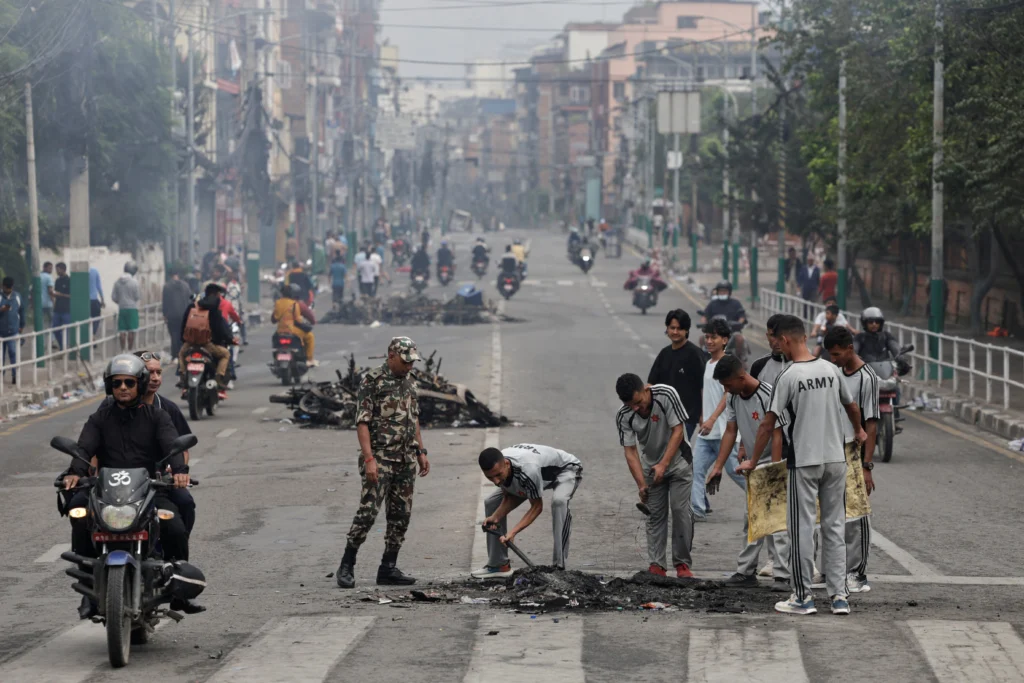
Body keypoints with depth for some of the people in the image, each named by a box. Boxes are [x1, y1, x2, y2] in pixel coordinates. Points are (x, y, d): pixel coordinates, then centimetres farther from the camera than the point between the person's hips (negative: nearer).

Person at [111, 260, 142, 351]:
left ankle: (123, 349, 8)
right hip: (132, 309, -4)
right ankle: (130, 349, 0)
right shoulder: (134, 282, -11)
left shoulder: (118, 282, 2)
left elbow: (113, 297, 4)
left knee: (122, 331, 6)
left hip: (121, 309, 4)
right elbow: (138, 297, -9)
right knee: (131, 331, 0)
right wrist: (140, 290, 11)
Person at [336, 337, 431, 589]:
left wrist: (421, 452, 16)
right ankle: (346, 566, -3)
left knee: (401, 515, 7)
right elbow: (362, 422, -13)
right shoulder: (372, 381, -9)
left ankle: (388, 568, 13)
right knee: (368, 511, -12)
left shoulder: (408, 382, 14)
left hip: (406, 461, 8)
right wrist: (369, 459, -20)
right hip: (380, 458, -8)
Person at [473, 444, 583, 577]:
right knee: (491, 502, 0)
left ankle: (558, 566, -34)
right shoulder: (496, 467, -24)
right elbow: (510, 498, -8)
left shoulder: (527, 469, -44)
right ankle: (499, 565, 6)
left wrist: (513, 532, -37)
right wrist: (496, 517, -26)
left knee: (559, 501, -40)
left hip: (566, 469, -7)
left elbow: (537, 506, -30)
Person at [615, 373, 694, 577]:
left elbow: (678, 431, -21)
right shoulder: (623, 416, -18)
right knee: (655, 514, 0)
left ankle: (682, 563, -5)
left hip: (678, 462, -2)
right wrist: (641, 484, -21)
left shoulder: (666, 395, -25)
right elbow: (630, 451, -14)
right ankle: (656, 565, 1)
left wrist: (663, 464, -25)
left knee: (680, 509, -11)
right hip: (651, 467, 3)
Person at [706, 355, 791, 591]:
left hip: (773, 464, -8)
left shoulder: (769, 396, -23)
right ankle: (745, 571, 16)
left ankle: (782, 575, -13)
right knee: (752, 521, 11)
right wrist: (718, 467, 0)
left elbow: (777, 436, -23)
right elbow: (731, 432, 5)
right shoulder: (733, 398, 0)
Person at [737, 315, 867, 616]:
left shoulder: (788, 377, -13)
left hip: (804, 462, -5)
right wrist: (859, 431, 40)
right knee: (835, 526, 10)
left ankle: (803, 597, 7)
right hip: (836, 459, 5)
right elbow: (851, 406, 19)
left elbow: (768, 423, -10)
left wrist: (752, 461, 0)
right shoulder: (831, 370, 4)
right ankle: (840, 596, 10)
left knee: (802, 528, 3)